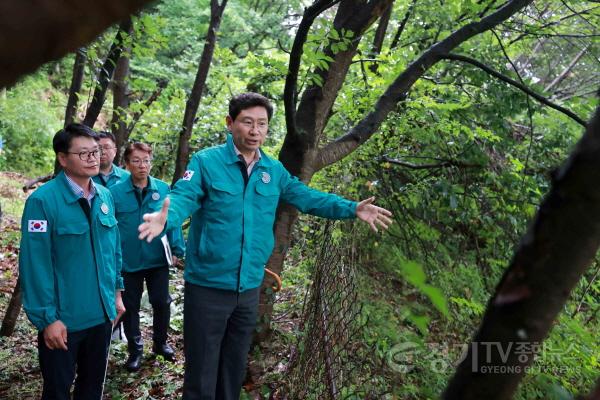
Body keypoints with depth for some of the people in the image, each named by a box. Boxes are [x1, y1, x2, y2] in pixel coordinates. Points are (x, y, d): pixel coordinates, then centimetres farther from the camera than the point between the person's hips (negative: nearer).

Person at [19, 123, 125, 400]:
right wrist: (46, 318, -16)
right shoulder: (42, 200, -17)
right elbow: (35, 264, -17)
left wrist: (116, 292, 12)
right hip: (63, 318, -5)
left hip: (102, 313, 5)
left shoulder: (105, 196, 3)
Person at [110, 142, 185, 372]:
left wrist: (177, 249, -6)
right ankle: (135, 350, 30)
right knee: (130, 307, 12)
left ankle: (160, 342, 36)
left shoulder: (163, 189, -5)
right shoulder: (115, 192, -8)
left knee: (162, 303, 12)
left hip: (158, 260, 1)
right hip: (128, 261, -1)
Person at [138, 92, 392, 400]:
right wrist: (165, 217, -44)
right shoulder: (206, 161, -11)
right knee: (201, 373, 9)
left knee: (235, 369, 22)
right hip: (208, 285, -4)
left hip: (249, 287, 5)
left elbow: (306, 197, 9)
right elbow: (183, 197, -22)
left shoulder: (274, 170, 5)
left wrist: (352, 209, 1)